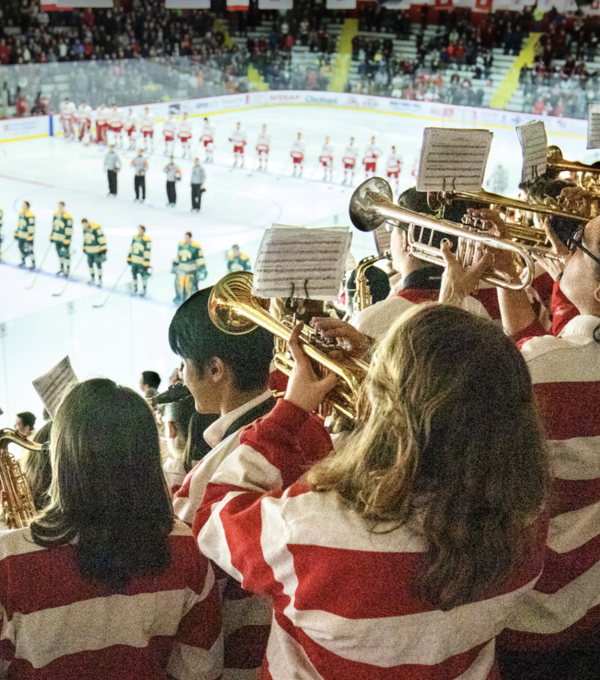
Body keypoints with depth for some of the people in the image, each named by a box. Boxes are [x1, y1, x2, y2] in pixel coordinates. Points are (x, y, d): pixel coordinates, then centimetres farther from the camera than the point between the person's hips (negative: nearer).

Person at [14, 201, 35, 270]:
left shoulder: (30, 215, -23)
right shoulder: (21, 213, 3)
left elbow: (31, 227, -22)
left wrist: (30, 237, -22)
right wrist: (17, 232, 17)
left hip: (28, 236, -8)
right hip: (21, 235, 8)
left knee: (29, 250, -3)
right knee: (21, 248, 17)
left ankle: (33, 264, 13)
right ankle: (23, 261, 36)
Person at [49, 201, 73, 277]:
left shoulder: (67, 217, -19)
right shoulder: (56, 214, 3)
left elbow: (69, 229, -18)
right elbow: (53, 225, 13)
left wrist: (67, 241, -18)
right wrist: (52, 236, 15)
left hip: (65, 239, -7)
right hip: (57, 238, 7)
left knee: (66, 254, 3)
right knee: (59, 253, 17)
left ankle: (68, 270, 16)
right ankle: (62, 269, 32)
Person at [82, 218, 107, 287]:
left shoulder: (96, 228, -22)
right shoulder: (85, 228, 1)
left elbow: (102, 238, -20)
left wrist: (103, 249, -20)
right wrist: (84, 247, 20)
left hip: (97, 250, -7)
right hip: (89, 250, 7)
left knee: (98, 265, 2)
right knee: (90, 264, 13)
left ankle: (100, 281, 14)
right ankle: (92, 279, 29)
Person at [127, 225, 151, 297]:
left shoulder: (147, 240, -17)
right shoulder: (135, 237, 2)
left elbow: (147, 252, -16)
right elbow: (131, 248, 12)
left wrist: (146, 264, -16)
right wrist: (129, 258, 14)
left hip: (142, 262, -6)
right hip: (134, 261, 6)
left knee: (143, 276, 4)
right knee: (134, 275, 16)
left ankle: (144, 290, 21)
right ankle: (135, 289, 34)